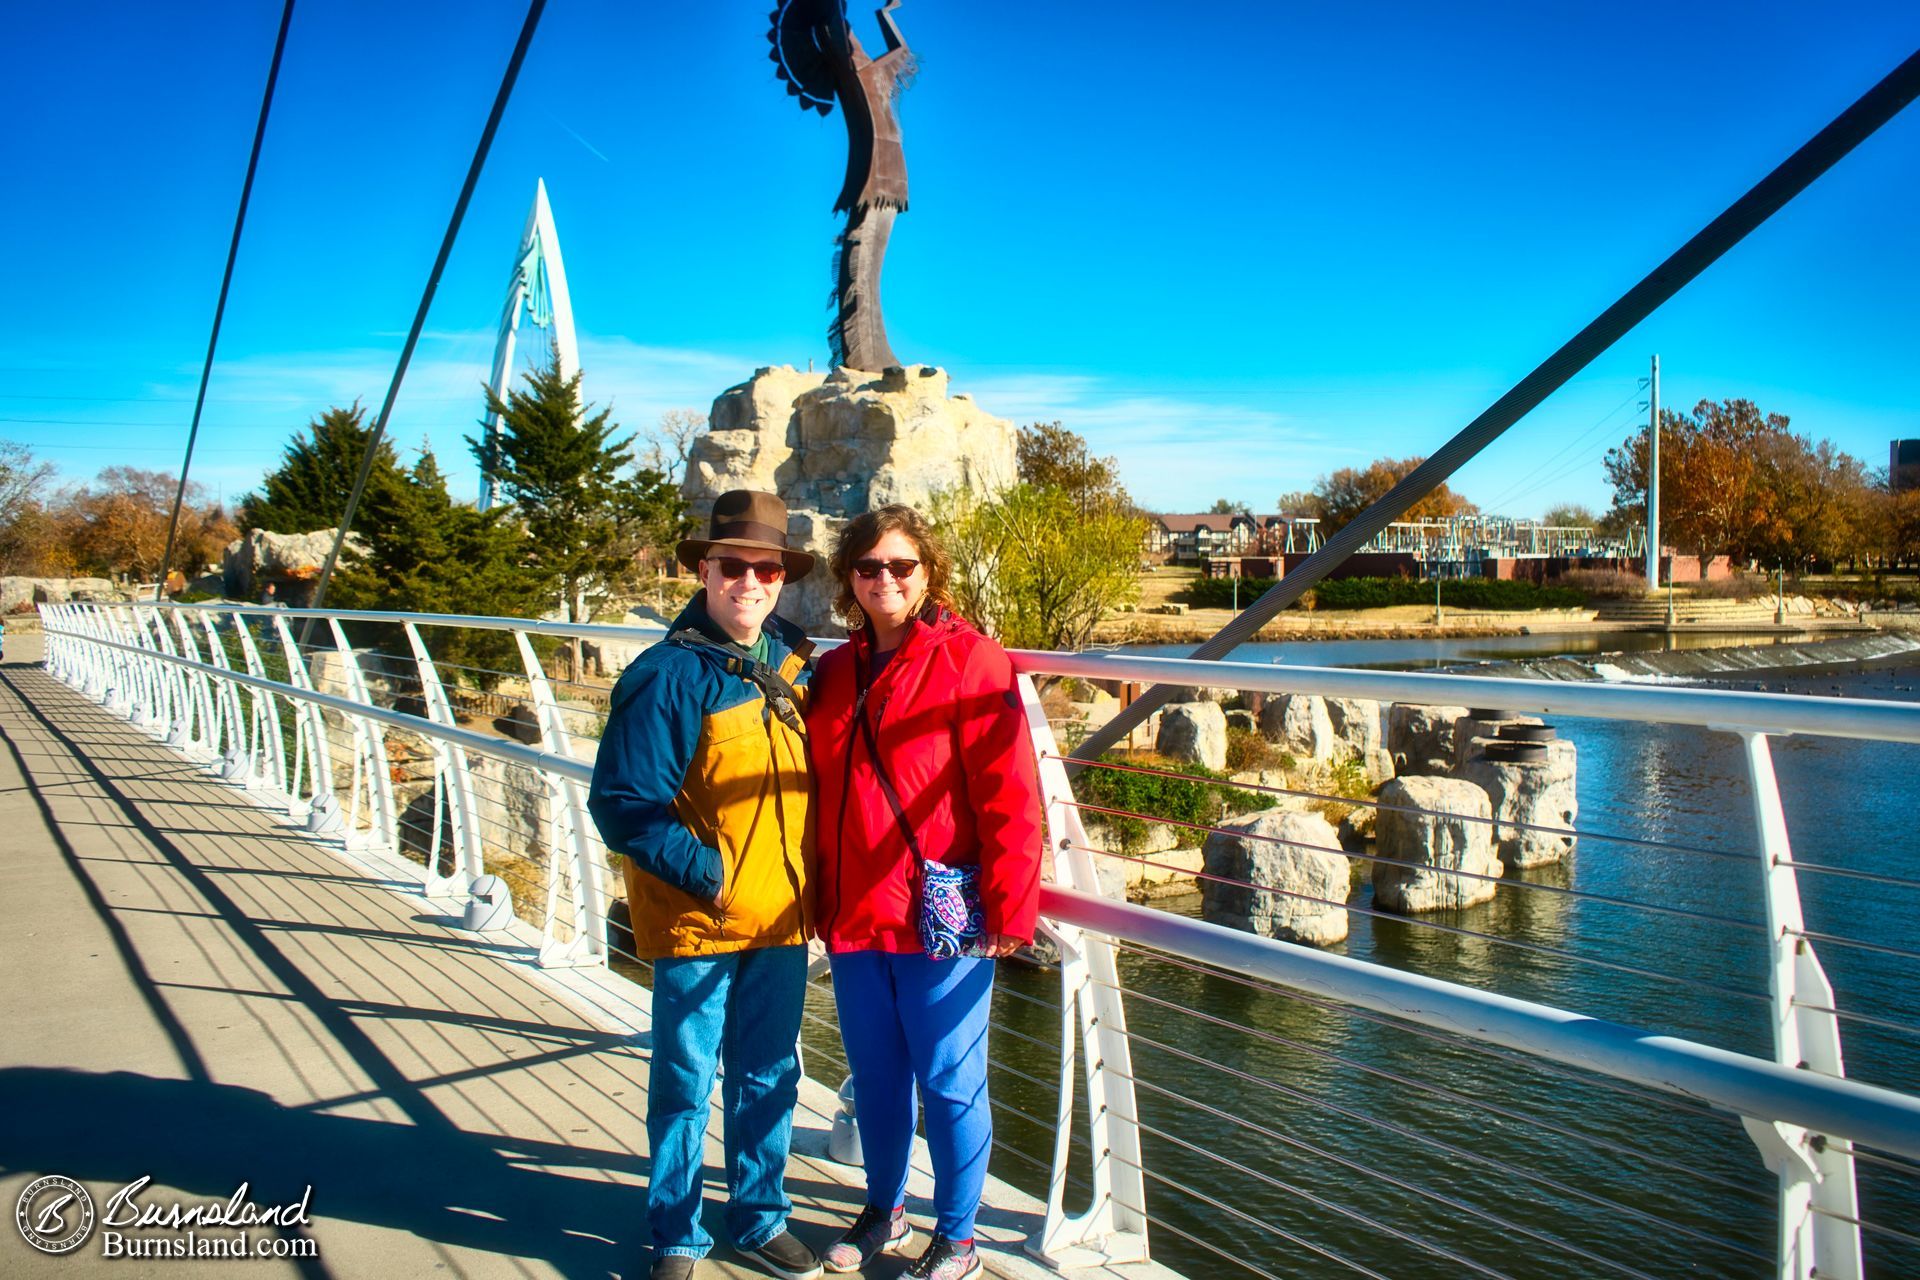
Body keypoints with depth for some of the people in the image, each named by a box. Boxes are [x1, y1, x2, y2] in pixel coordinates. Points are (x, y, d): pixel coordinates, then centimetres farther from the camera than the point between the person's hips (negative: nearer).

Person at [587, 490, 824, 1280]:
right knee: (685, 1082, 10)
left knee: (768, 1079, 17)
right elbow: (621, 803, -16)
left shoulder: (796, 665, 2)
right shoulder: (669, 675, -14)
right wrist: (708, 874, -17)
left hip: (783, 916, 5)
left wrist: (810, 875, 7)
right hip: (698, 920, -5)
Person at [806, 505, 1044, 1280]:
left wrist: (1007, 910, -15)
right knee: (874, 1078, 19)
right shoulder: (834, 674, 10)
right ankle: (883, 1212, 40)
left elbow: (1009, 797, -13)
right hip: (851, 918, 6)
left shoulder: (971, 662, -9)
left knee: (947, 1082, 7)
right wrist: (818, 898, 14)